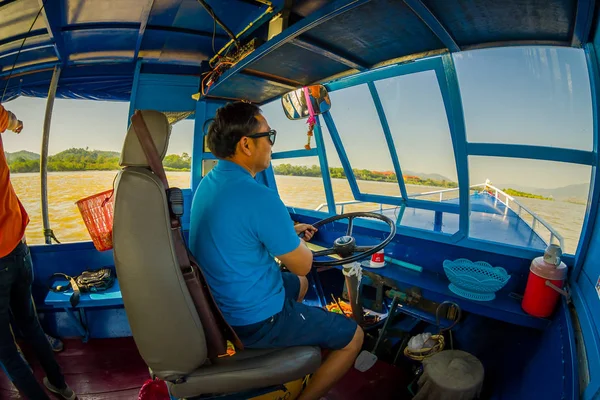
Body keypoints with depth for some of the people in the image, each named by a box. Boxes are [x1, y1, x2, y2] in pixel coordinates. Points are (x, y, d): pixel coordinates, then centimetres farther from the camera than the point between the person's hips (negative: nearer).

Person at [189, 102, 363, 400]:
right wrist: (296, 241, 2)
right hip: (253, 319, -8)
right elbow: (303, 265, -18)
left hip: (219, 303, 9)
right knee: (353, 336, 8)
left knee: (299, 284, 31)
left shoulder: (208, 183, -1)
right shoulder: (260, 197, -30)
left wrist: (289, 232, 12)